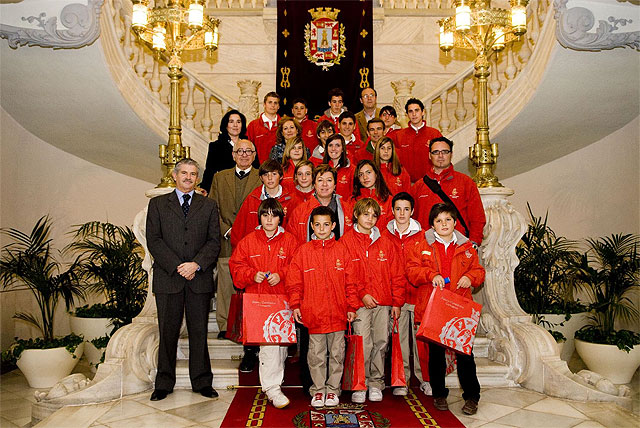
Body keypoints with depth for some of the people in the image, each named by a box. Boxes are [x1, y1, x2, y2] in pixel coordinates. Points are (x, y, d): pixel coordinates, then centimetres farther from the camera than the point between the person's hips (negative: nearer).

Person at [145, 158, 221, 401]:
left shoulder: (209, 205, 11)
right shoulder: (158, 204, 9)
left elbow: (214, 241, 4)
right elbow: (153, 240, 0)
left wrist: (196, 264, -11)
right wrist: (177, 267, -10)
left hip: (200, 277, 1)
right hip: (167, 278, 0)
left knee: (199, 331, 5)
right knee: (168, 331, 5)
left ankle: (202, 382, 17)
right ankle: (164, 384, 18)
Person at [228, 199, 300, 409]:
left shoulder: (289, 241, 8)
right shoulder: (248, 241, 8)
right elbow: (236, 267, 9)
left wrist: (281, 275, -9)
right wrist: (252, 275, -8)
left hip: (283, 299, 1)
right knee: (269, 340, -13)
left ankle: (274, 381, 20)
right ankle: (272, 387, -6)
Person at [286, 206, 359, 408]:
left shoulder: (341, 250, 3)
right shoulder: (303, 251, 2)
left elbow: (350, 282, 5)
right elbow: (294, 282, 4)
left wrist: (352, 307, 3)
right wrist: (296, 305, -2)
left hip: (338, 314, 1)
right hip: (313, 313, 0)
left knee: (337, 353, 11)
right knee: (316, 355, 9)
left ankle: (333, 389, 25)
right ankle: (318, 390, 24)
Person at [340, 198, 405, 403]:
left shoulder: (385, 242, 10)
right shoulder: (346, 241, 2)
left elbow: (397, 274, 10)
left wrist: (397, 302, 6)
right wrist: (362, 294, -10)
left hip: (383, 302, 3)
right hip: (360, 302, -3)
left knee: (381, 342, 6)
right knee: (363, 344, -7)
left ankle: (376, 383, 20)